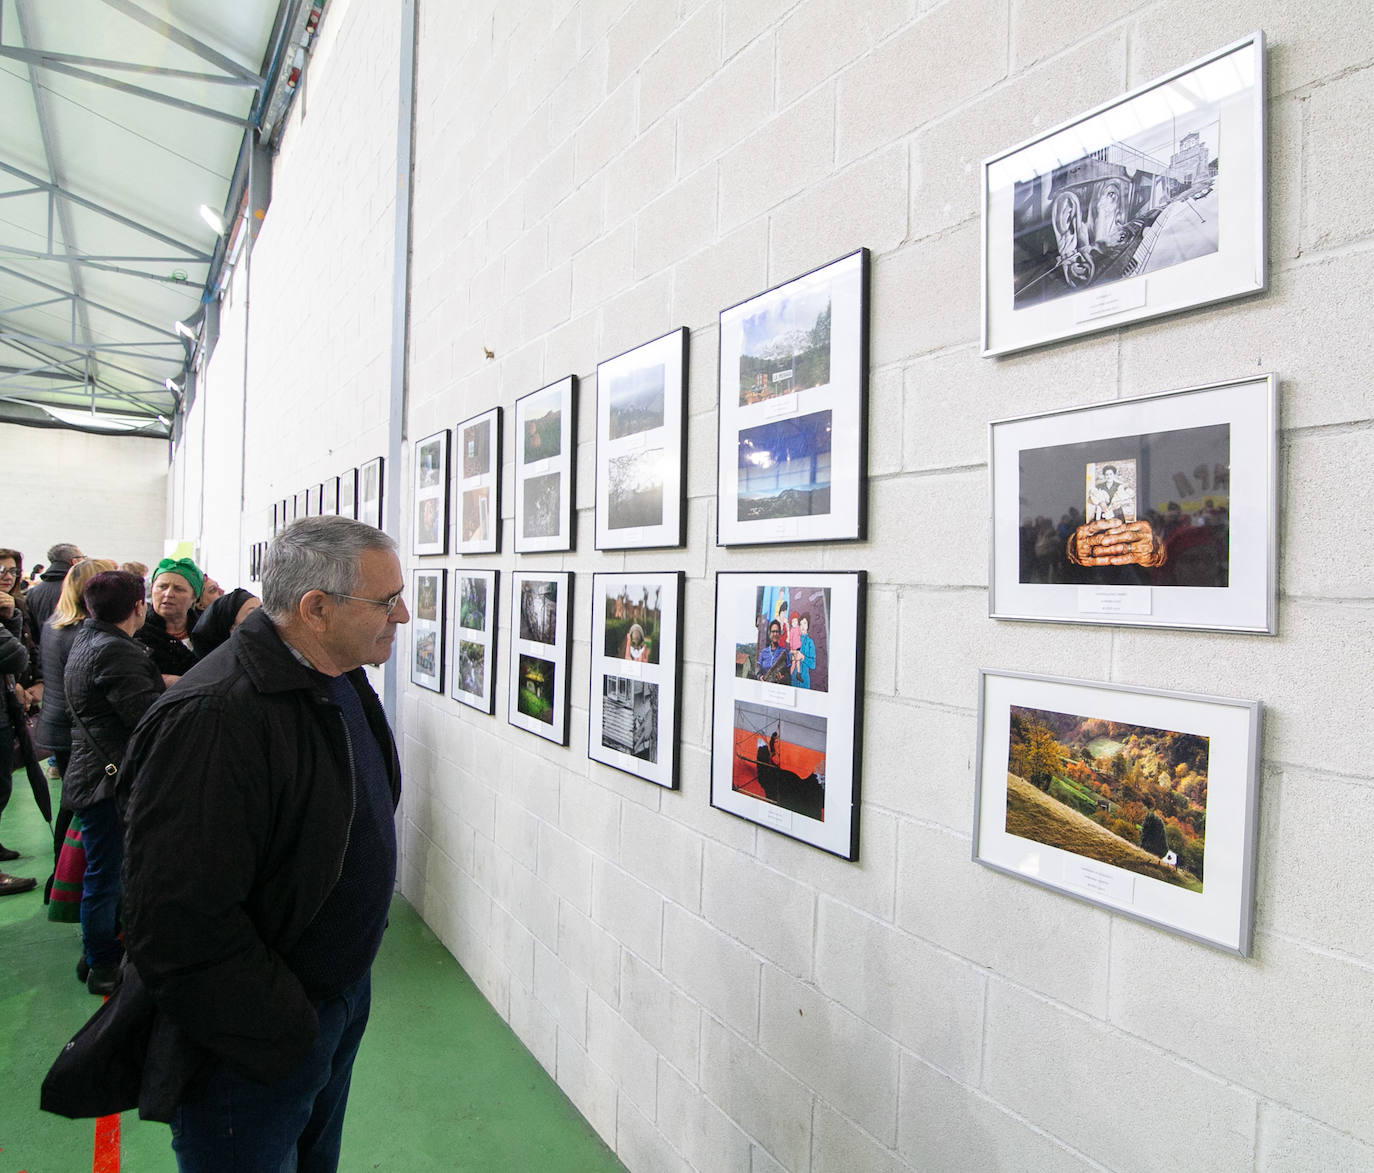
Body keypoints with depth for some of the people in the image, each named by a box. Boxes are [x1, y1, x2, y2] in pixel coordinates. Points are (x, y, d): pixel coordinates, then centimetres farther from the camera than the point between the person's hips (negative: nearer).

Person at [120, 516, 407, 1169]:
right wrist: (286, 1036, -21)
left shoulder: (340, 679, 0)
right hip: (252, 1052, -8)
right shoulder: (213, 720, -31)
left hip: (344, 990, 8)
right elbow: (180, 926, -30)